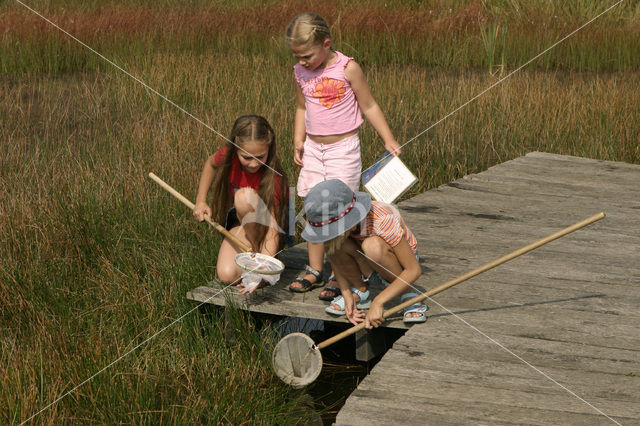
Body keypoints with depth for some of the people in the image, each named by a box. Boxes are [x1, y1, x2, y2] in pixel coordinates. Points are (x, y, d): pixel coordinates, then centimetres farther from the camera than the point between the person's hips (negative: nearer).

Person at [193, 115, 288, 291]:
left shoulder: (273, 177, -30)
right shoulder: (228, 156, -18)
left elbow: (272, 226, -34)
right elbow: (210, 164, 9)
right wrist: (201, 201, 0)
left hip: (263, 226, -3)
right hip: (239, 223, 3)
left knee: (245, 196, -36)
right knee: (227, 275, -24)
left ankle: (257, 253, -16)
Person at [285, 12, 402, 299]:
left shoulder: (348, 69, -13)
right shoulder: (300, 72, 2)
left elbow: (369, 106, -5)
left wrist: (388, 140, -6)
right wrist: (298, 140, 4)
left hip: (343, 148, -5)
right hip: (313, 148, 5)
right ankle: (314, 270, 17)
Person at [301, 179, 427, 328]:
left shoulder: (384, 221, -36)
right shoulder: (333, 221, -22)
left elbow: (414, 270, -33)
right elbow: (336, 260, -7)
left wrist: (378, 303, -39)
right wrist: (347, 295, -23)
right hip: (368, 265, 4)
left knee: (373, 246, -37)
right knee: (336, 246, -27)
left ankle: (407, 294, -15)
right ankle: (360, 291, -4)